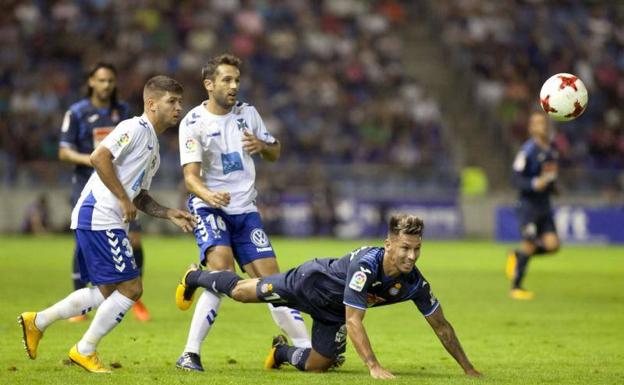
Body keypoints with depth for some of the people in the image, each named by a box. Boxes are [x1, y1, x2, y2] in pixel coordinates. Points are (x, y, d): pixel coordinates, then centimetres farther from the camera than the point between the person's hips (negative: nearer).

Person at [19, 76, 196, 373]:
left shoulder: (153, 148, 22)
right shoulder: (136, 128, -9)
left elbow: (140, 196, 26)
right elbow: (98, 157, -22)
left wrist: (170, 214, 11)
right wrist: (123, 199, -18)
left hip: (108, 223, 10)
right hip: (98, 217, -10)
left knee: (108, 291, 16)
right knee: (130, 288, -8)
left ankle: (37, 321, 24)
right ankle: (85, 351, 3)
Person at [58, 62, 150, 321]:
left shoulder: (123, 110, 9)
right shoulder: (77, 113, -2)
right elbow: (64, 152, -5)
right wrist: (89, 159, -22)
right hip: (87, 186, -3)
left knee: (134, 239, -8)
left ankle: (135, 299, 8)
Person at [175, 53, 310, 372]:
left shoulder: (247, 113, 5)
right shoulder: (194, 122, -10)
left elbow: (275, 153, 15)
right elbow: (191, 176, -18)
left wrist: (262, 145, -9)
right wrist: (208, 195, -40)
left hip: (245, 210, 5)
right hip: (209, 208, -5)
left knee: (271, 278, 2)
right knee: (222, 267, -26)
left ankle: (305, 348, 12)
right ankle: (190, 354, -25)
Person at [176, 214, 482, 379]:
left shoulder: (414, 284, -28)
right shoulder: (365, 265, -45)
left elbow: (441, 326, -15)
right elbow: (354, 322, -46)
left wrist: (468, 369, -15)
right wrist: (374, 367, -53)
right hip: (311, 284, -5)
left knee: (316, 365, 8)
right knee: (242, 291, 14)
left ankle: (283, 351, 43)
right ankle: (195, 278, 45)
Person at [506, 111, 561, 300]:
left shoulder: (552, 150, 10)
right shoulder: (528, 150, -14)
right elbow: (517, 179, -15)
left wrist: (553, 185, 8)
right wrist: (534, 184, -29)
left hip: (544, 204, 7)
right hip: (528, 204, -7)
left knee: (552, 244, -5)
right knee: (529, 245, -8)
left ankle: (516, 256, 20)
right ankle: (516, 288, 8)